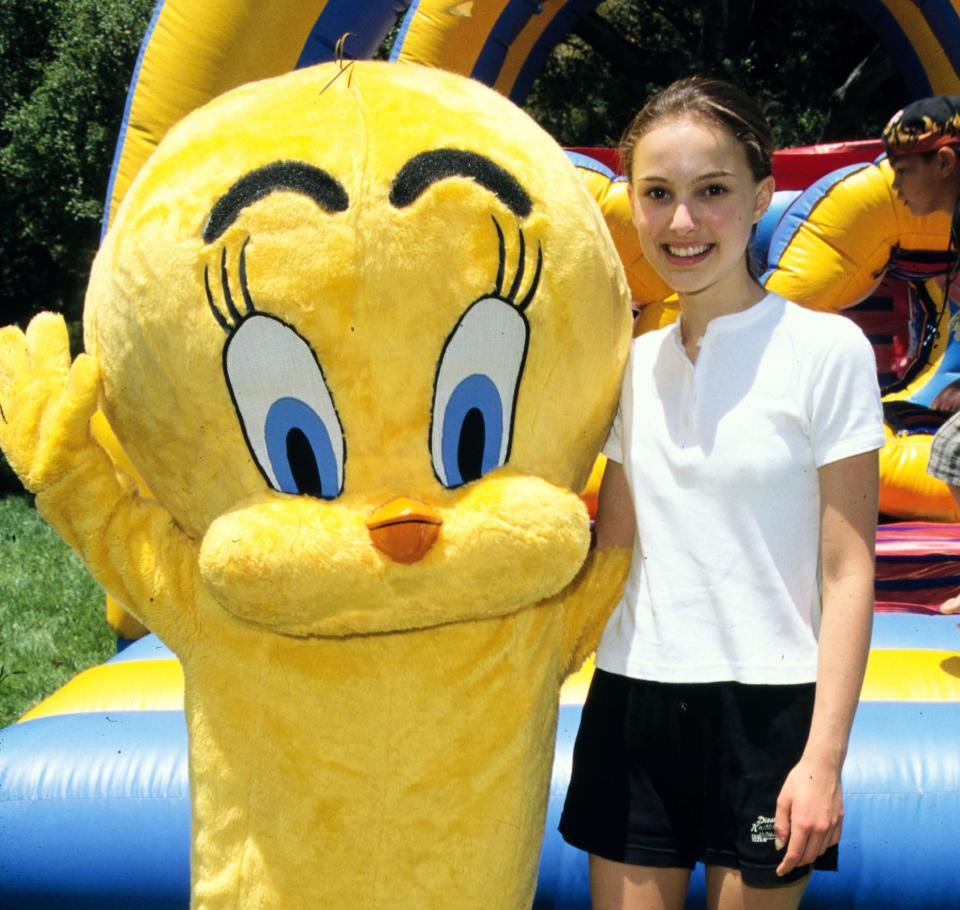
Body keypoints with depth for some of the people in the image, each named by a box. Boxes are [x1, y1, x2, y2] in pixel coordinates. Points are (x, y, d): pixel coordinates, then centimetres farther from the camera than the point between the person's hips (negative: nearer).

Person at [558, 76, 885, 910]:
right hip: (632, 700, 4)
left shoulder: (825, 349, -8)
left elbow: (849, 570, -9)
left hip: (767, 706, -4)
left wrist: (824, 758, -13)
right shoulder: (634, 363, 6)